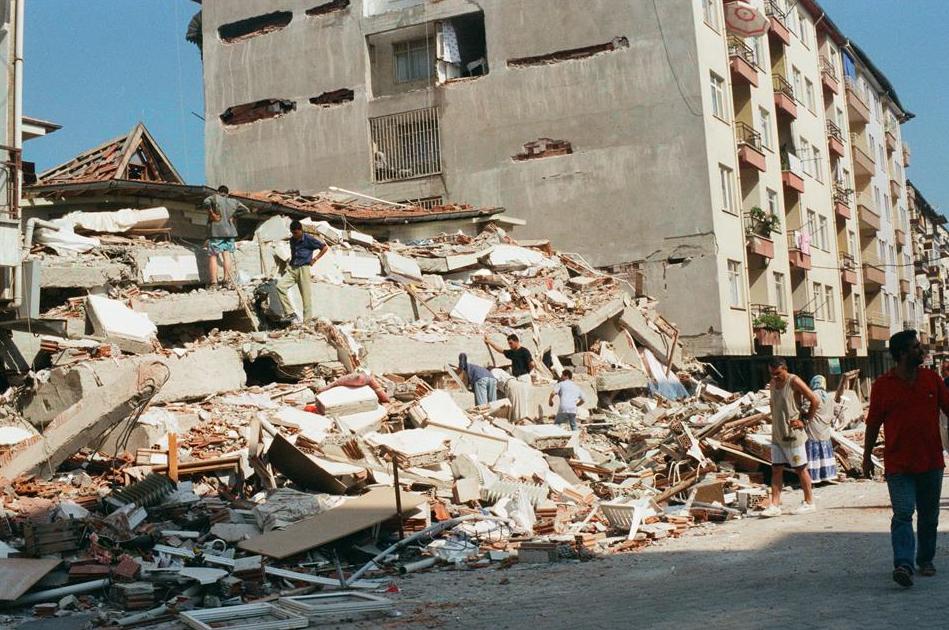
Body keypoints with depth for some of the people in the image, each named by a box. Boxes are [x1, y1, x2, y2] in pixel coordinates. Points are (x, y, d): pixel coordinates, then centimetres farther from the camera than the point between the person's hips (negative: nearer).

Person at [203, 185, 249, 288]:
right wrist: (234, 216, 14)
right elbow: (246, 210, 15)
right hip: (230, 232, 4)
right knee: (227, 255, 7)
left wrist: (211, 213, -9)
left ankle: (213, 282, -4)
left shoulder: (215, 198, -1)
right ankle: (227, 280, 3)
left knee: (212, 256, 0)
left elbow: (206, 201, -21)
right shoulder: (233, 202, 10)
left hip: (216, 232, -4)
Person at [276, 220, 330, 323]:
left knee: (306, 296, -5)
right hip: (292, 268, 5)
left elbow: (325, 247, -2)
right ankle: (290, 313, -12)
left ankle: (307, 321, 0)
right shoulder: (292, 240, 12)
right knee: (280, 286, -17)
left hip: (303, 269, -5)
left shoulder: (308, 239, -6)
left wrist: (315, 259, -2)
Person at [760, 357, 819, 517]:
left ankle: (809, 503, 15)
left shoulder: (794, 382, -12)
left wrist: (805, 420, -11)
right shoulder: (773, 383, 10)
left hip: (793, 435, -7)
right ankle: (775, 505, 2)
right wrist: (774, 421, 13)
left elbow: (815, 401, -13)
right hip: (777, 435, 7)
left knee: (800, 469, 3)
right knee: (776, 469, 2)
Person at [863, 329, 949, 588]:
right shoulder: (882, 385, -3)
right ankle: (903, 564, -19)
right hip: (898, 464, -3)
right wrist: (867, 456, 8)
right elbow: (873, 423, 3)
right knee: (903, 513, -12)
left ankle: (925, 559, 27)